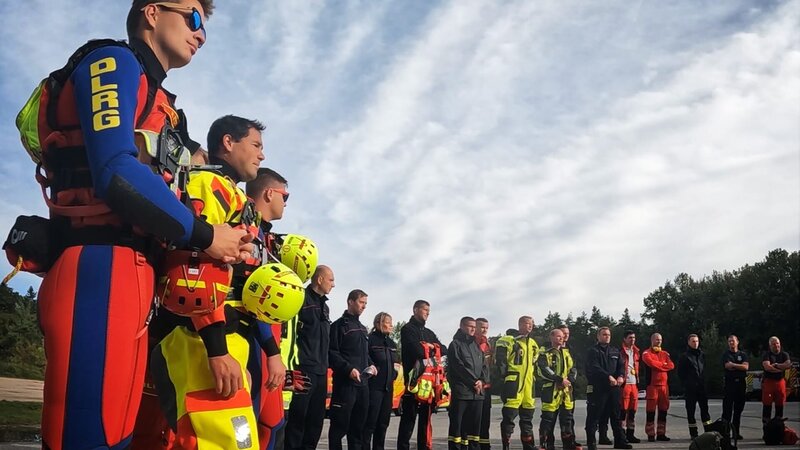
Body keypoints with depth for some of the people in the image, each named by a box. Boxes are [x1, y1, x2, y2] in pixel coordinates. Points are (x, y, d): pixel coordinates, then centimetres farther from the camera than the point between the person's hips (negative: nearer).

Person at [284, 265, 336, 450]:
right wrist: (295, 361, -18)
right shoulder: (302, 299, -8)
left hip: (321, 370, 9)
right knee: (298, 416, -7)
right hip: (304, 369, -9)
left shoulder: (324, 306, 20)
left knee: (316, 417, 11)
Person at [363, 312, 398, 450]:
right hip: (374, 386, -8)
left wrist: (394, 375, 9)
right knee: (370, 421, -9)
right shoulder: (371, 339, -7)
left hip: (388, 387, 8)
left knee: (383, 422, 11)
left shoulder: (392, 344, 18)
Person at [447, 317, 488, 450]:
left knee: (475, 425, 9)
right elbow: (459, 367, -12)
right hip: (460, 392, -7)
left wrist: (481, 380, -4)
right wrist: (474, 381, -12)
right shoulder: (455, 344, -2)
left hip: (477, 393, 7)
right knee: (457, 424, -5)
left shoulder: (476, 346, 21)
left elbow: (484, 366, 15)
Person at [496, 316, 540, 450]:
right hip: (513, 383, -7)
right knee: (509, 416, -7)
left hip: (528, 384, 8)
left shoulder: (533, 343, 19)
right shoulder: (508, 340, -6)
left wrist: (533, 376, 17)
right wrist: (505, 376, -12)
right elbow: (500, 359, -10)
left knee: (527, 417, 13)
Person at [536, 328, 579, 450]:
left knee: (567, 419, 8)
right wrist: (560, 380, -18)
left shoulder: (566, 354, 19)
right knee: (548, 419, -3)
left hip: (566, 391, 6)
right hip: (551, 390, -5)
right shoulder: (545, 354, 0)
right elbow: (544, 370, -14)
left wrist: (569, 381, -7)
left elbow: (573, 370, 13)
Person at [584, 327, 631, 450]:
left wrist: (621, 376, -11)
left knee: (616, 415, 11)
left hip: (614, 388, 6)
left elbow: (621, 365, 9)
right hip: (597, 388, -6)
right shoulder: (593, 351, -2)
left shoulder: (615, 351, 17)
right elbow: (594, 368, -14)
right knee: (594, 415, -2)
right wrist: (609, 377, -22)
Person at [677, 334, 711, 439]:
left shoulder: (702, 355, 12)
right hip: (690, 389, -4)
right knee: (690, 411, 1)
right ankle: (693, 433, 6)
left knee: (705, 409, 6)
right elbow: (680, 373, 0)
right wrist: (686, 384, -5)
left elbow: (707, 370, 16)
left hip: (702, 387, 4)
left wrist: (705, 382, 7)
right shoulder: (685, 356, 0)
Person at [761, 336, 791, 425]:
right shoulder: (767, 354, -2)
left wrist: (776, 365, -11)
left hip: (780, 381, 3)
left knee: (780, 404, 6)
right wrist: (782, 368, -8)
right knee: (767, 404, -3)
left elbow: (788, 365, -8)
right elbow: (767, 367, -17)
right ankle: (766, 423, 0)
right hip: (768, 381, -3)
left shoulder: (784, 354, 9)